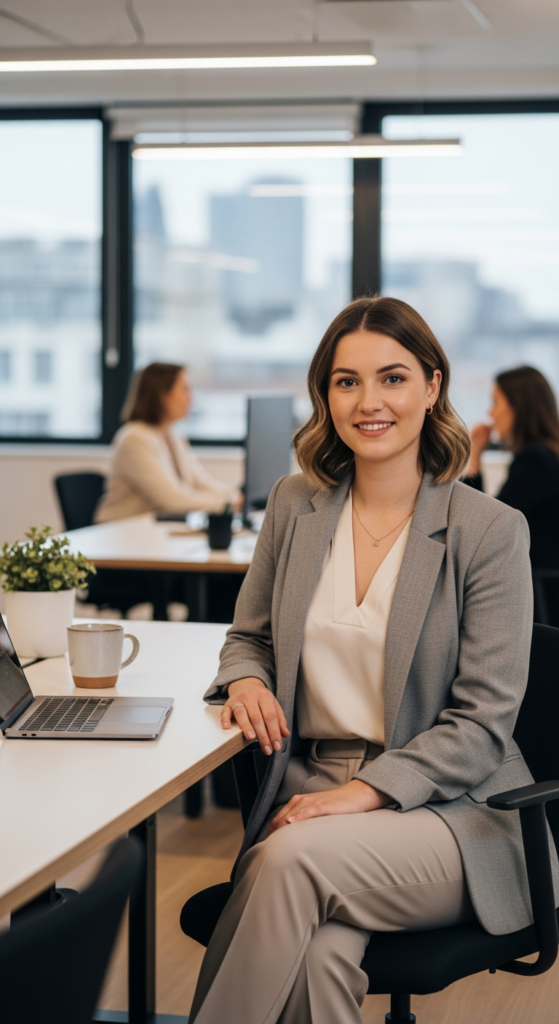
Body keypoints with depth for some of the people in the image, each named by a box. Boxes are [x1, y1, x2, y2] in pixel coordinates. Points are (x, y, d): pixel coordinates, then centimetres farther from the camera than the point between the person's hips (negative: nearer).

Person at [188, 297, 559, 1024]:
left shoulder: (491, 532, -5)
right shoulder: (294, 506, 9)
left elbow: (483, 723, -7)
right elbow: (251, 635, 22)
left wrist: (368, 792, -18)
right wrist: (246, 679, -3)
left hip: (450, 808, -2)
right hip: (308, 787, 3)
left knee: (296, 858, -34)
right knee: (320, 952, -32)